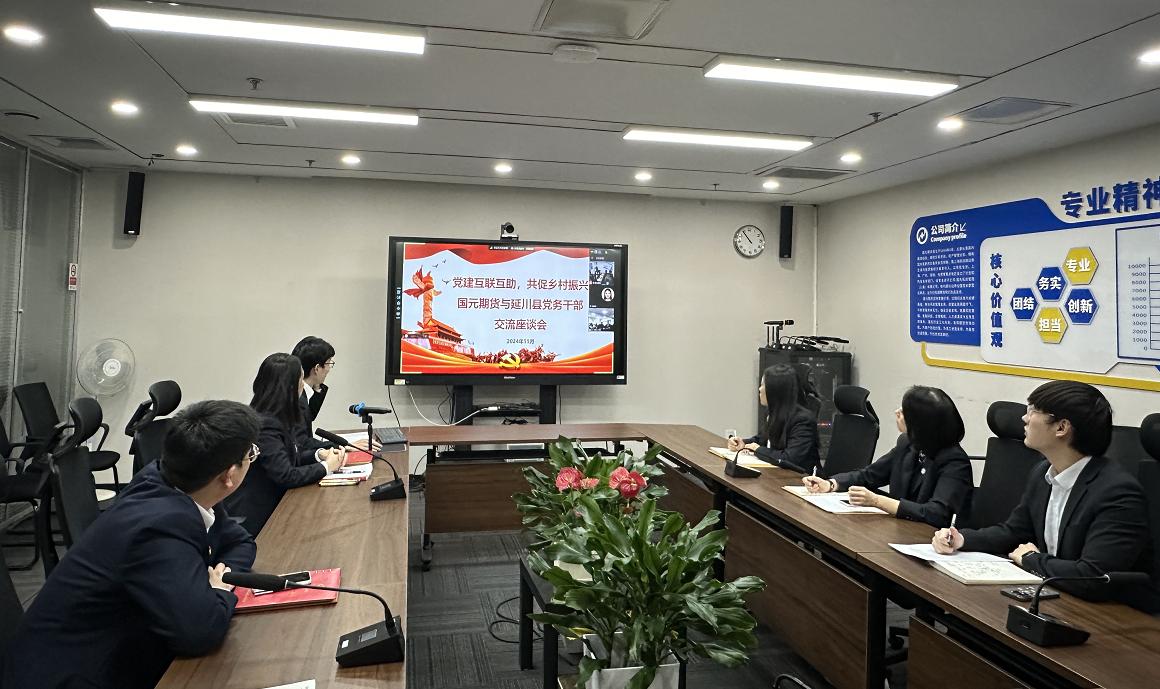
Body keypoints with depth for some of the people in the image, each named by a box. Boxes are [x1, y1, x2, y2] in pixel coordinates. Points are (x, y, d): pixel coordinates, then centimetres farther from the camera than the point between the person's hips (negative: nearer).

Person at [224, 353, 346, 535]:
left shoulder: (280, 418, 5)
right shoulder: (264, 426, -23)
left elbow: (292, 456, 17)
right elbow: (286, 476, -25)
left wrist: (319, 454, -1)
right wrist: (326, 467, -13)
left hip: (272, 503, 9)